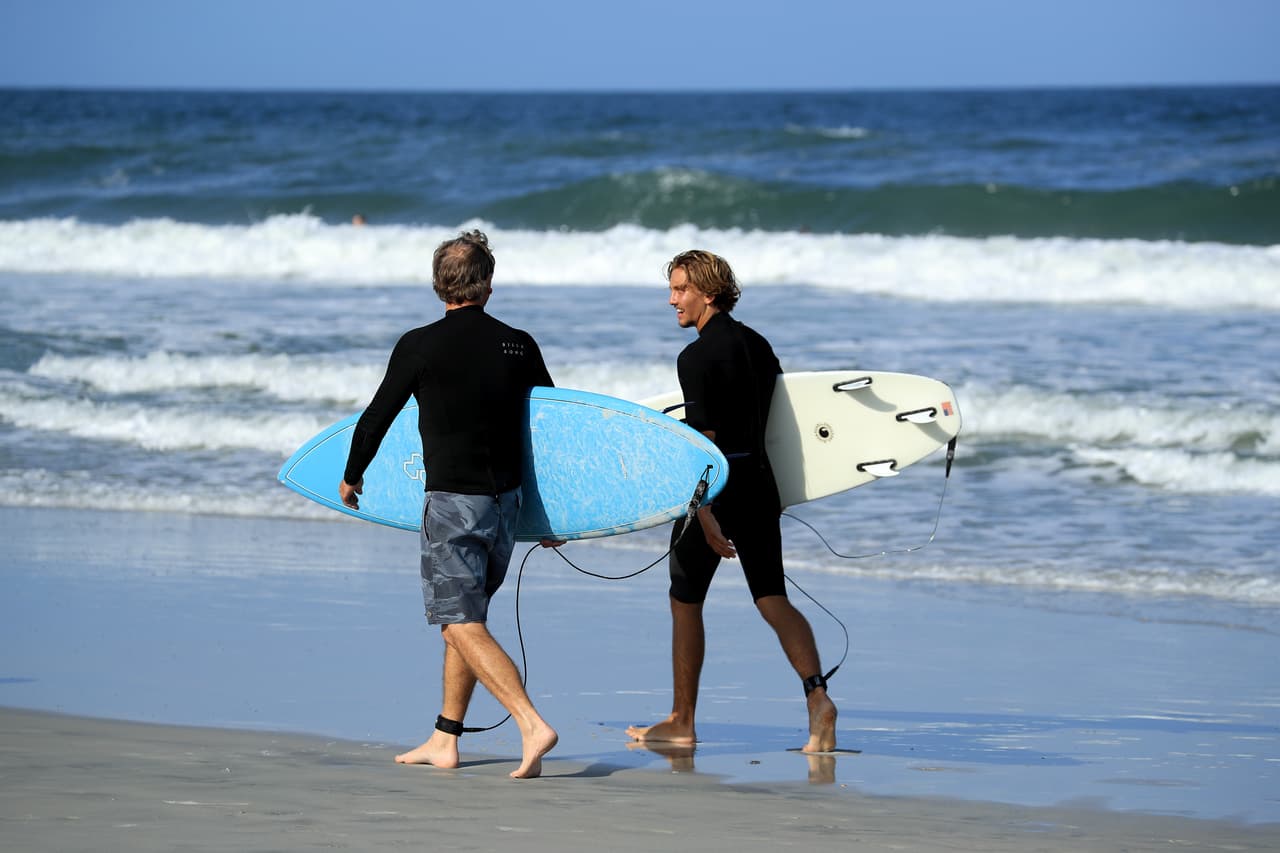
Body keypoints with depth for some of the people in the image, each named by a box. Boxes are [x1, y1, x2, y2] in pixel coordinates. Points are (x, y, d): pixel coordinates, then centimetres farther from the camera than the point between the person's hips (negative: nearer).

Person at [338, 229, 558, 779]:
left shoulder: (419, 348, -7)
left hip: (453, 503, -5)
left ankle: (532, 725, -21)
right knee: (466, 618, 17)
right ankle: (444, 740, 20)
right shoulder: (520, 347, 4)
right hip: (507, 500, 5)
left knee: (463, 627, -6)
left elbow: (377, 418, 2)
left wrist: (351, 477, 21)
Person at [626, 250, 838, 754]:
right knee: (773, 599, 2)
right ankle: (816, 695, -19)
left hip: (714, 486, -7)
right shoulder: (758, 345, 11)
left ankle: (682, 722, 17)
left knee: (685, 601, 8)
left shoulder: (697, 357, -13)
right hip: (759, 481, 7)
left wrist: (705, 514, -21)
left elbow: (703, 440, -19)